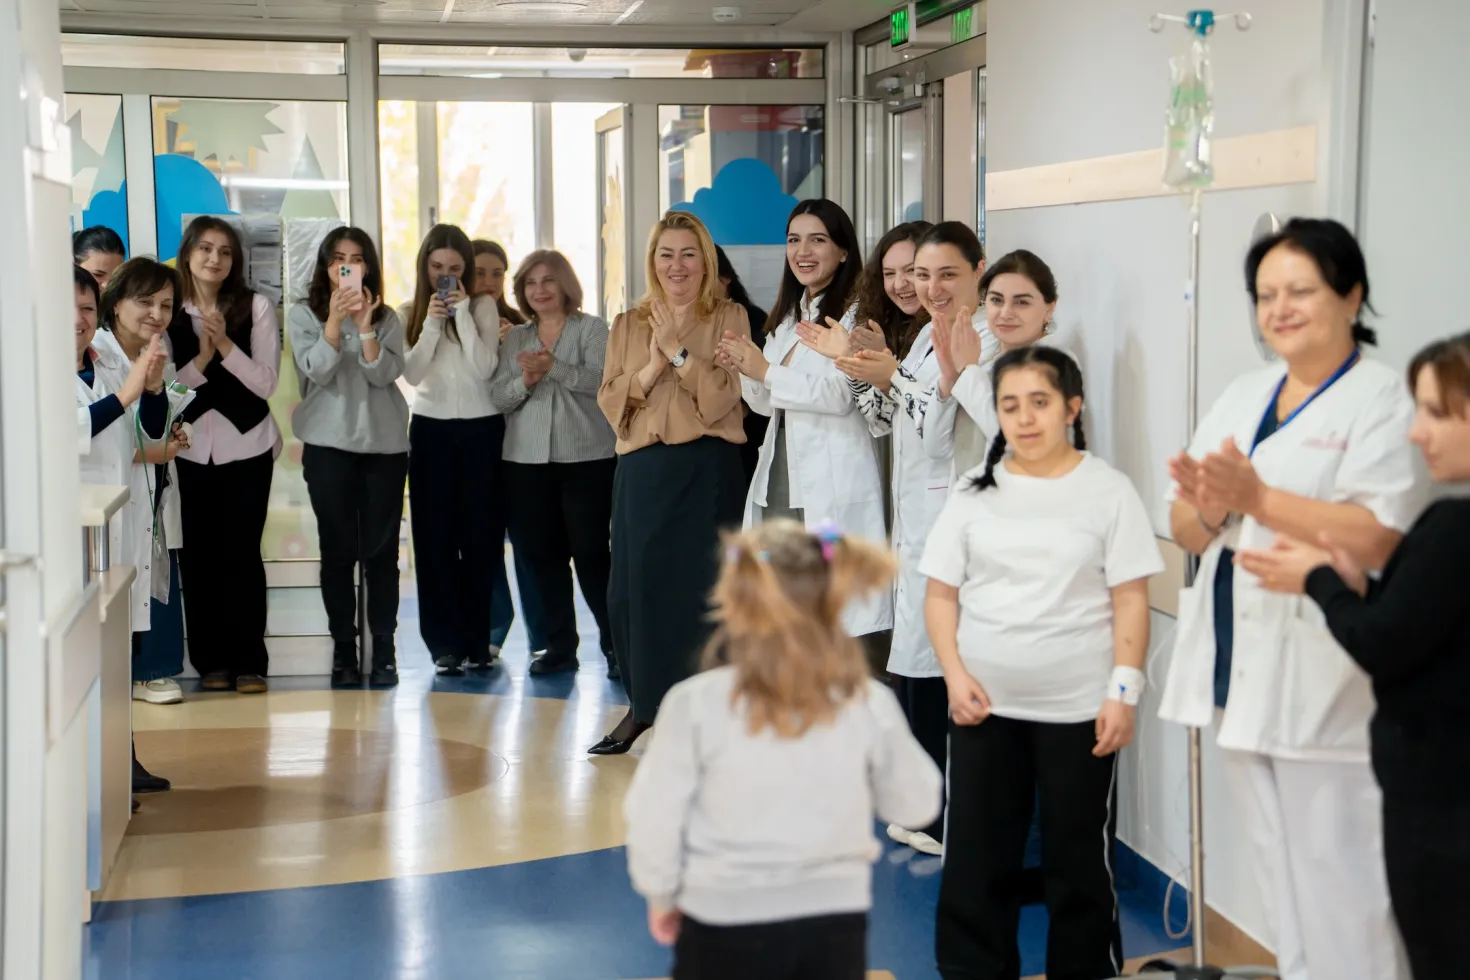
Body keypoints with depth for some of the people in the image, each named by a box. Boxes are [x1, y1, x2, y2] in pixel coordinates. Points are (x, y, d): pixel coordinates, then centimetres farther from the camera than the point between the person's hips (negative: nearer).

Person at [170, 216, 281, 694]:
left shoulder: (256, 306, -3)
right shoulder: (169, 311, 2)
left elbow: (266, 382, -7)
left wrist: (225, 345, -18)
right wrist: (202, 358, -16)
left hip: (246, 447, -2)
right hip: (191, 450, 2)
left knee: (242, 553, -2)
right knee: (198, 555, 3)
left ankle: (249, 661, 6)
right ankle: (211, 660, 15)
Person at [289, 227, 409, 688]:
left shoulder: (387, 318, 8)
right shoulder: (304, 315, 4)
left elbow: (385, 374, -7)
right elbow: (317, 371, -10)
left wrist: (364, 324, -17)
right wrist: (335, 320, -19)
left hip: (385, 443, 1)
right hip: (329, 445, -1)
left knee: (381, 550, 1)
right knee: (338, 550, 1)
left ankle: (384, 650, 7)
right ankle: (343, 650, 9)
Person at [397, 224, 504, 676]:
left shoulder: (482, 306, -1)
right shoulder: (409, 313, 6)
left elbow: (483, 368, -13)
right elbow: (412, 373, -6)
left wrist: (463, 311, -15)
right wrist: (432, 322, -14)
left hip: (482, 429, -1)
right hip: (431, 430, 2)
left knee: (479, 536, 3)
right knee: (436, 537, 0)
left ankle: (478, 640, 11)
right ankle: (446, 642, 5)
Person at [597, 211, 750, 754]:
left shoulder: (728, 318, 4)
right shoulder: (628, 324, 14)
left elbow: (721, 398, -8)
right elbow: (610, 401, 4)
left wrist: (678, 351, -13)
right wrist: (652, 367, -9)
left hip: (707, 470, -3)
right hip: (643, 471, 4)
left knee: (701, 588, -3)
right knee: (635, 585, 5)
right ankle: (643, 704, 21)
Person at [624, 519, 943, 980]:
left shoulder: (696, 704, -15)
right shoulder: (870, 705, -8)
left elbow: (654, 817, -8)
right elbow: (915, 805, 5)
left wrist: (662, 895, 10)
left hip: (726, 925, -2)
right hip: (835, 922, 2)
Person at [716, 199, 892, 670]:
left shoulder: (854, 313, -7)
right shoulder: (787, 317, 20)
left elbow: (841, 394, -18)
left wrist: (766, 371, -14)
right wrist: (748, 371, 0)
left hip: (833, 487, -8)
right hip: (780, 481, 9)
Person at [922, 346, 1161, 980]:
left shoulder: (1107, 489, -2)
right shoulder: (975, 491, 5)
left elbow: (1130, 600, -3)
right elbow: (941, 593, 6)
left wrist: (1124, 690, -11)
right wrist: (955, 674, -7)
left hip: (1078, 708, -2)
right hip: (983, 703, 3)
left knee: (1080, 858, 7)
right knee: (975, 856, 9)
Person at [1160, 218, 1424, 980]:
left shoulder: (1380, 399, -8)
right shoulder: (1242, 397, 14)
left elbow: (1377, 540, -19)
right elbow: (1189, 534, 11)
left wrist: (1258, 498, -23)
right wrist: (1210, 507, -11)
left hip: (1320, 681, -7)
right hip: (1242, 669, 7)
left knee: (1339, 884, -4)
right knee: (1277, 875, 17)